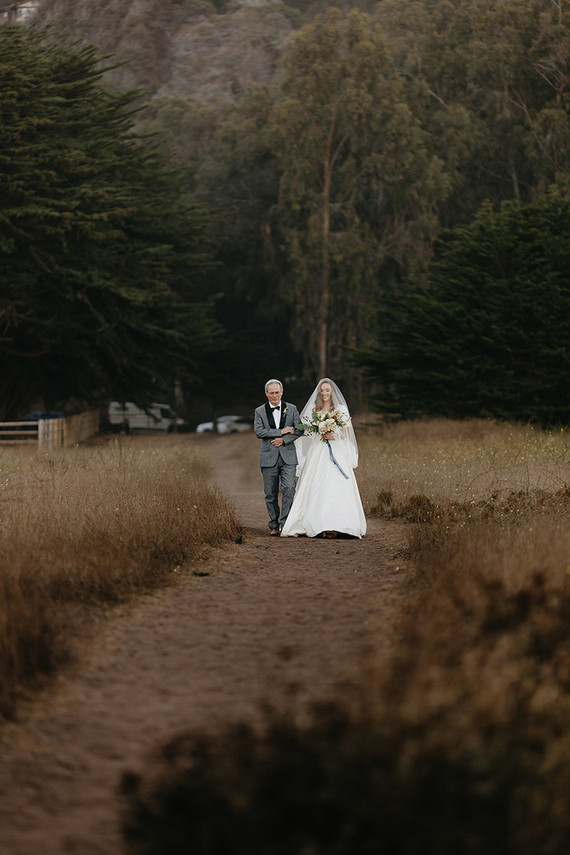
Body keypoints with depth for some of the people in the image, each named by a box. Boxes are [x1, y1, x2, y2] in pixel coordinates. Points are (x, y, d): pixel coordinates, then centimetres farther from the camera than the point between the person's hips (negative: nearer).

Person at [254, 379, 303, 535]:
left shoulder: (291, 409, 9)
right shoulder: (260, 411, 5)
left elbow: (299, 430, 4)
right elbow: (259, 431, -9)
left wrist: (284, 440, -10)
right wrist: (281, 431, -13)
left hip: (288, 457, 0)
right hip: (269, 458, 0)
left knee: (288, 488, -15)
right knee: (271, 494, 3)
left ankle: (284, 522, -9)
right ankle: (274, 525, 12)